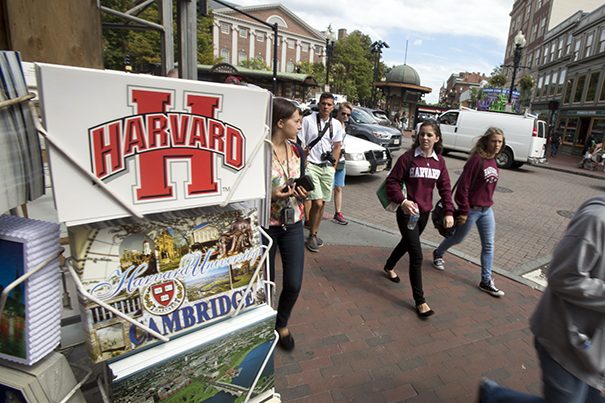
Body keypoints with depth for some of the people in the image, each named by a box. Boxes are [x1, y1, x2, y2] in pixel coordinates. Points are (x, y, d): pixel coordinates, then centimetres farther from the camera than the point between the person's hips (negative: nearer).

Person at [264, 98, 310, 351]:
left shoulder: (297, 150, 4)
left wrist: (302, 192, -7)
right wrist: (270, 195, -25)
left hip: (293, 224, 5)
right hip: (265, 225, -4)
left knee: (294, 284, 6)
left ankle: (282, 325, 36)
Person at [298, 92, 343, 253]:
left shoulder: (336, 125, 10)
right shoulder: (308, 120, -2)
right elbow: (299, 143, -1)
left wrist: (333, 165, 11)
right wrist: (303, 151, -19)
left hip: (328, 167, 5)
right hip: (311, 166, -5)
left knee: (322, 203, 9)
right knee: (317, 203, -12)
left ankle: (315, 232, 27)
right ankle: (311, 237, 6)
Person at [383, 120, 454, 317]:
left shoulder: (439, 161, 3)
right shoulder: (408, 158, -13)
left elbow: (445, 187, 8)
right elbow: (392, 181, -12)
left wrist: (449, 212, 0)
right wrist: (403, 200, -27)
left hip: (425, 212, 6)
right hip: (407, 212, -6)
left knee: (407, 243, 26)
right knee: (416, 256, -7)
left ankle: (389, 267, 55)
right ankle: (420, 301, 6)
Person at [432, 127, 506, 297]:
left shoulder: (493, 161, 5)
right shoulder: (476, 159, -19)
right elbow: (463, 186, -21)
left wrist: (488, 203, 13)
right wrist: (464, 211, -19)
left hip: (487, 210, 7)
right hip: (472, 209, -7)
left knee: (489, 245, 8)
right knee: (457, 238, 12)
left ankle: (486, 281, 19)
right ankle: (438, 254, 41)